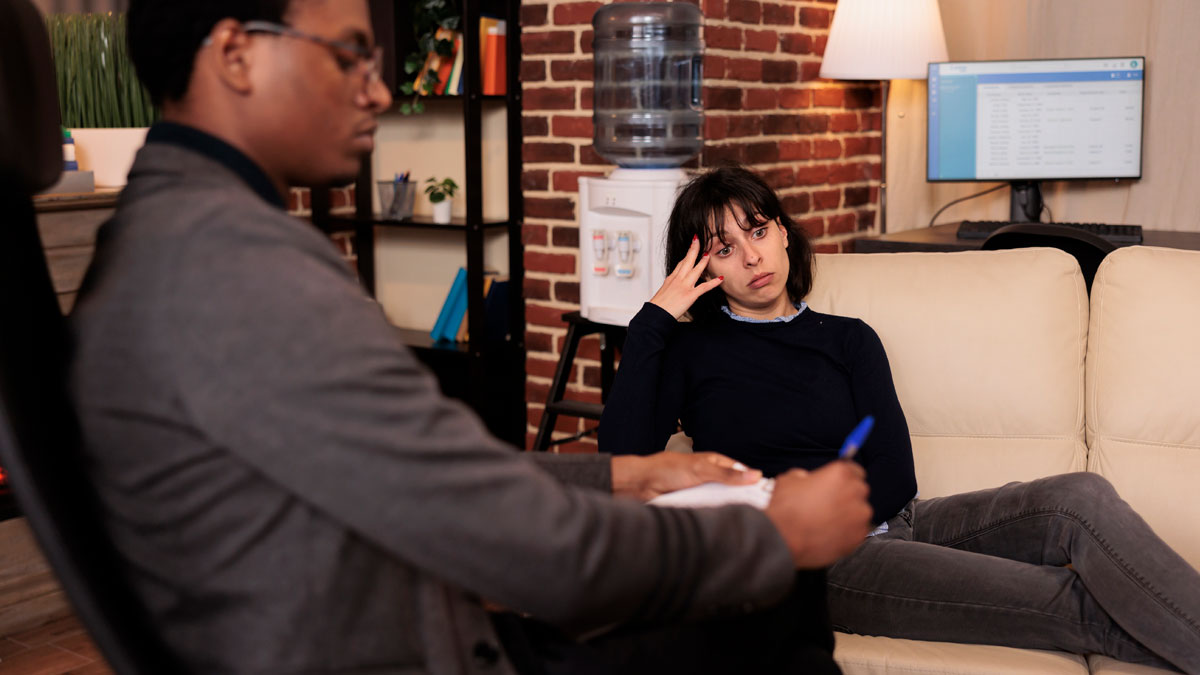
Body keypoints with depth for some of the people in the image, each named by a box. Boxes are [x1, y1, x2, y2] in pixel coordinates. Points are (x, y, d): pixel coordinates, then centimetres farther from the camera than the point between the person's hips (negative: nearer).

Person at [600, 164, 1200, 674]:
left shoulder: (848, 340, 16)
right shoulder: (688, 351, 9)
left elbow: (892, 477, 5)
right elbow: (622, 460, -10)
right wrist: (653, 319, -5)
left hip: (887, 524, 5)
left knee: (1079, 499, -22)